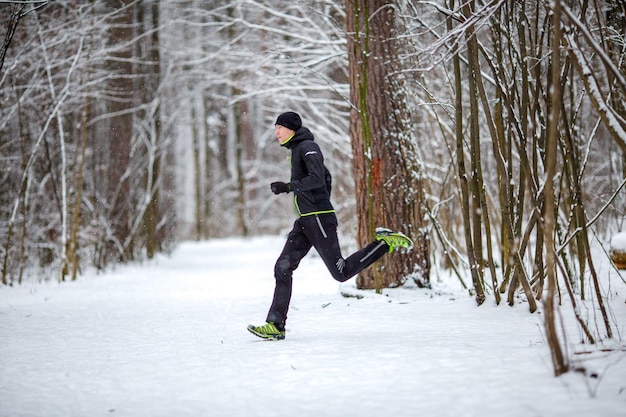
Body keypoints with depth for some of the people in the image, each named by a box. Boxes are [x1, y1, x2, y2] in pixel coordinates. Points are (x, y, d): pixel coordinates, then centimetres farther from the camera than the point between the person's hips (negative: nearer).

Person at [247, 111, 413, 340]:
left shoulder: (308, 147, -9)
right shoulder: (298, 149, 19)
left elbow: (317, 178, -24)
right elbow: (326, 177, 28)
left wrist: (288, 186, -23)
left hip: (318, 219, -9)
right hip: (305, 221, 9)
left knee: (341, 272, -5)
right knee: (283, 267, -1)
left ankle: (387, 242, 7)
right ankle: (275, 326, -3)